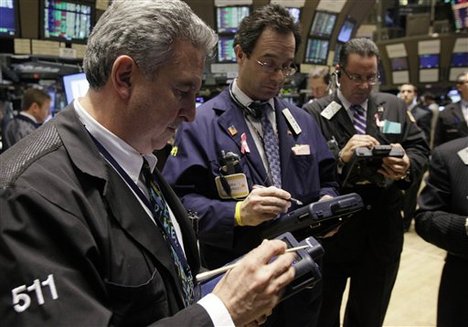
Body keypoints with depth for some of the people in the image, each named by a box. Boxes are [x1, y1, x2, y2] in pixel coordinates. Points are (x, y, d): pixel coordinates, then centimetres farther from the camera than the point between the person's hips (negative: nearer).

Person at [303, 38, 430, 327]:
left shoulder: (395, 106, 6)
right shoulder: (315, 113, -8)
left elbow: (419, 149, 5)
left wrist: (407, 165, -16)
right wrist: (340, 158, -30)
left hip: (382, 236, 4)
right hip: (331, 235, -3)